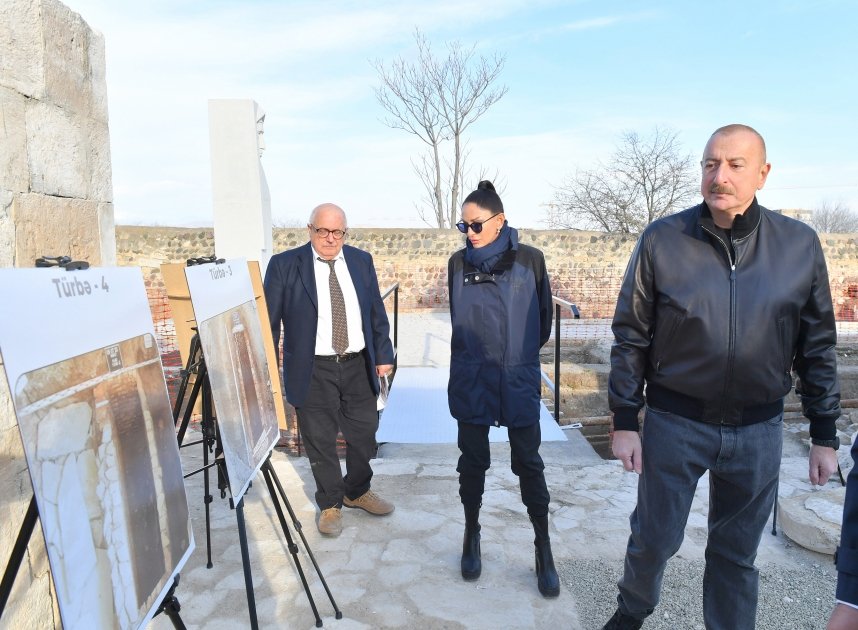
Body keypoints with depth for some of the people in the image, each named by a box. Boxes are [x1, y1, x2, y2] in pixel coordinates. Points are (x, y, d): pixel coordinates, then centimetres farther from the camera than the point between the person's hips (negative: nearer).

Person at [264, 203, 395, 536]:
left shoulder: (361, 260, 5)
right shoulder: (284, 265, -6)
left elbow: (377, 312, 9)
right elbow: (269, 321, -4)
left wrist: (383, 354, 6)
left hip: (358, 366, 4)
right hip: (313, 371, -3)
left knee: (364, 433, 15)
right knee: (320, 442, 8)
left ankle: (357, 491, 40)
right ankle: (330, 504, 30)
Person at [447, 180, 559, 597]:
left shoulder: (529, 260, -6)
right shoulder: (458, 263, 0)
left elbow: (543, 318, 4)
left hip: (519, 380, -1)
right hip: (471, 381, 2)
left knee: (528, 462, 7)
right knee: (473, 461, 12)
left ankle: (544, 549, 22)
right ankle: (471, 535, 33)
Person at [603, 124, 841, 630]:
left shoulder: (800, 244, -3)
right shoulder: (663, 239, -9)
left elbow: (818, 345, 4)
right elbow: (631, 336, -5)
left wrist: (824, 434, 5)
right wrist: (624, 421, -5)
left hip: (758, 429, 1)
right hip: (675, 422, -1)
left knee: (737, 553, 16)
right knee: (654, 537, 14)